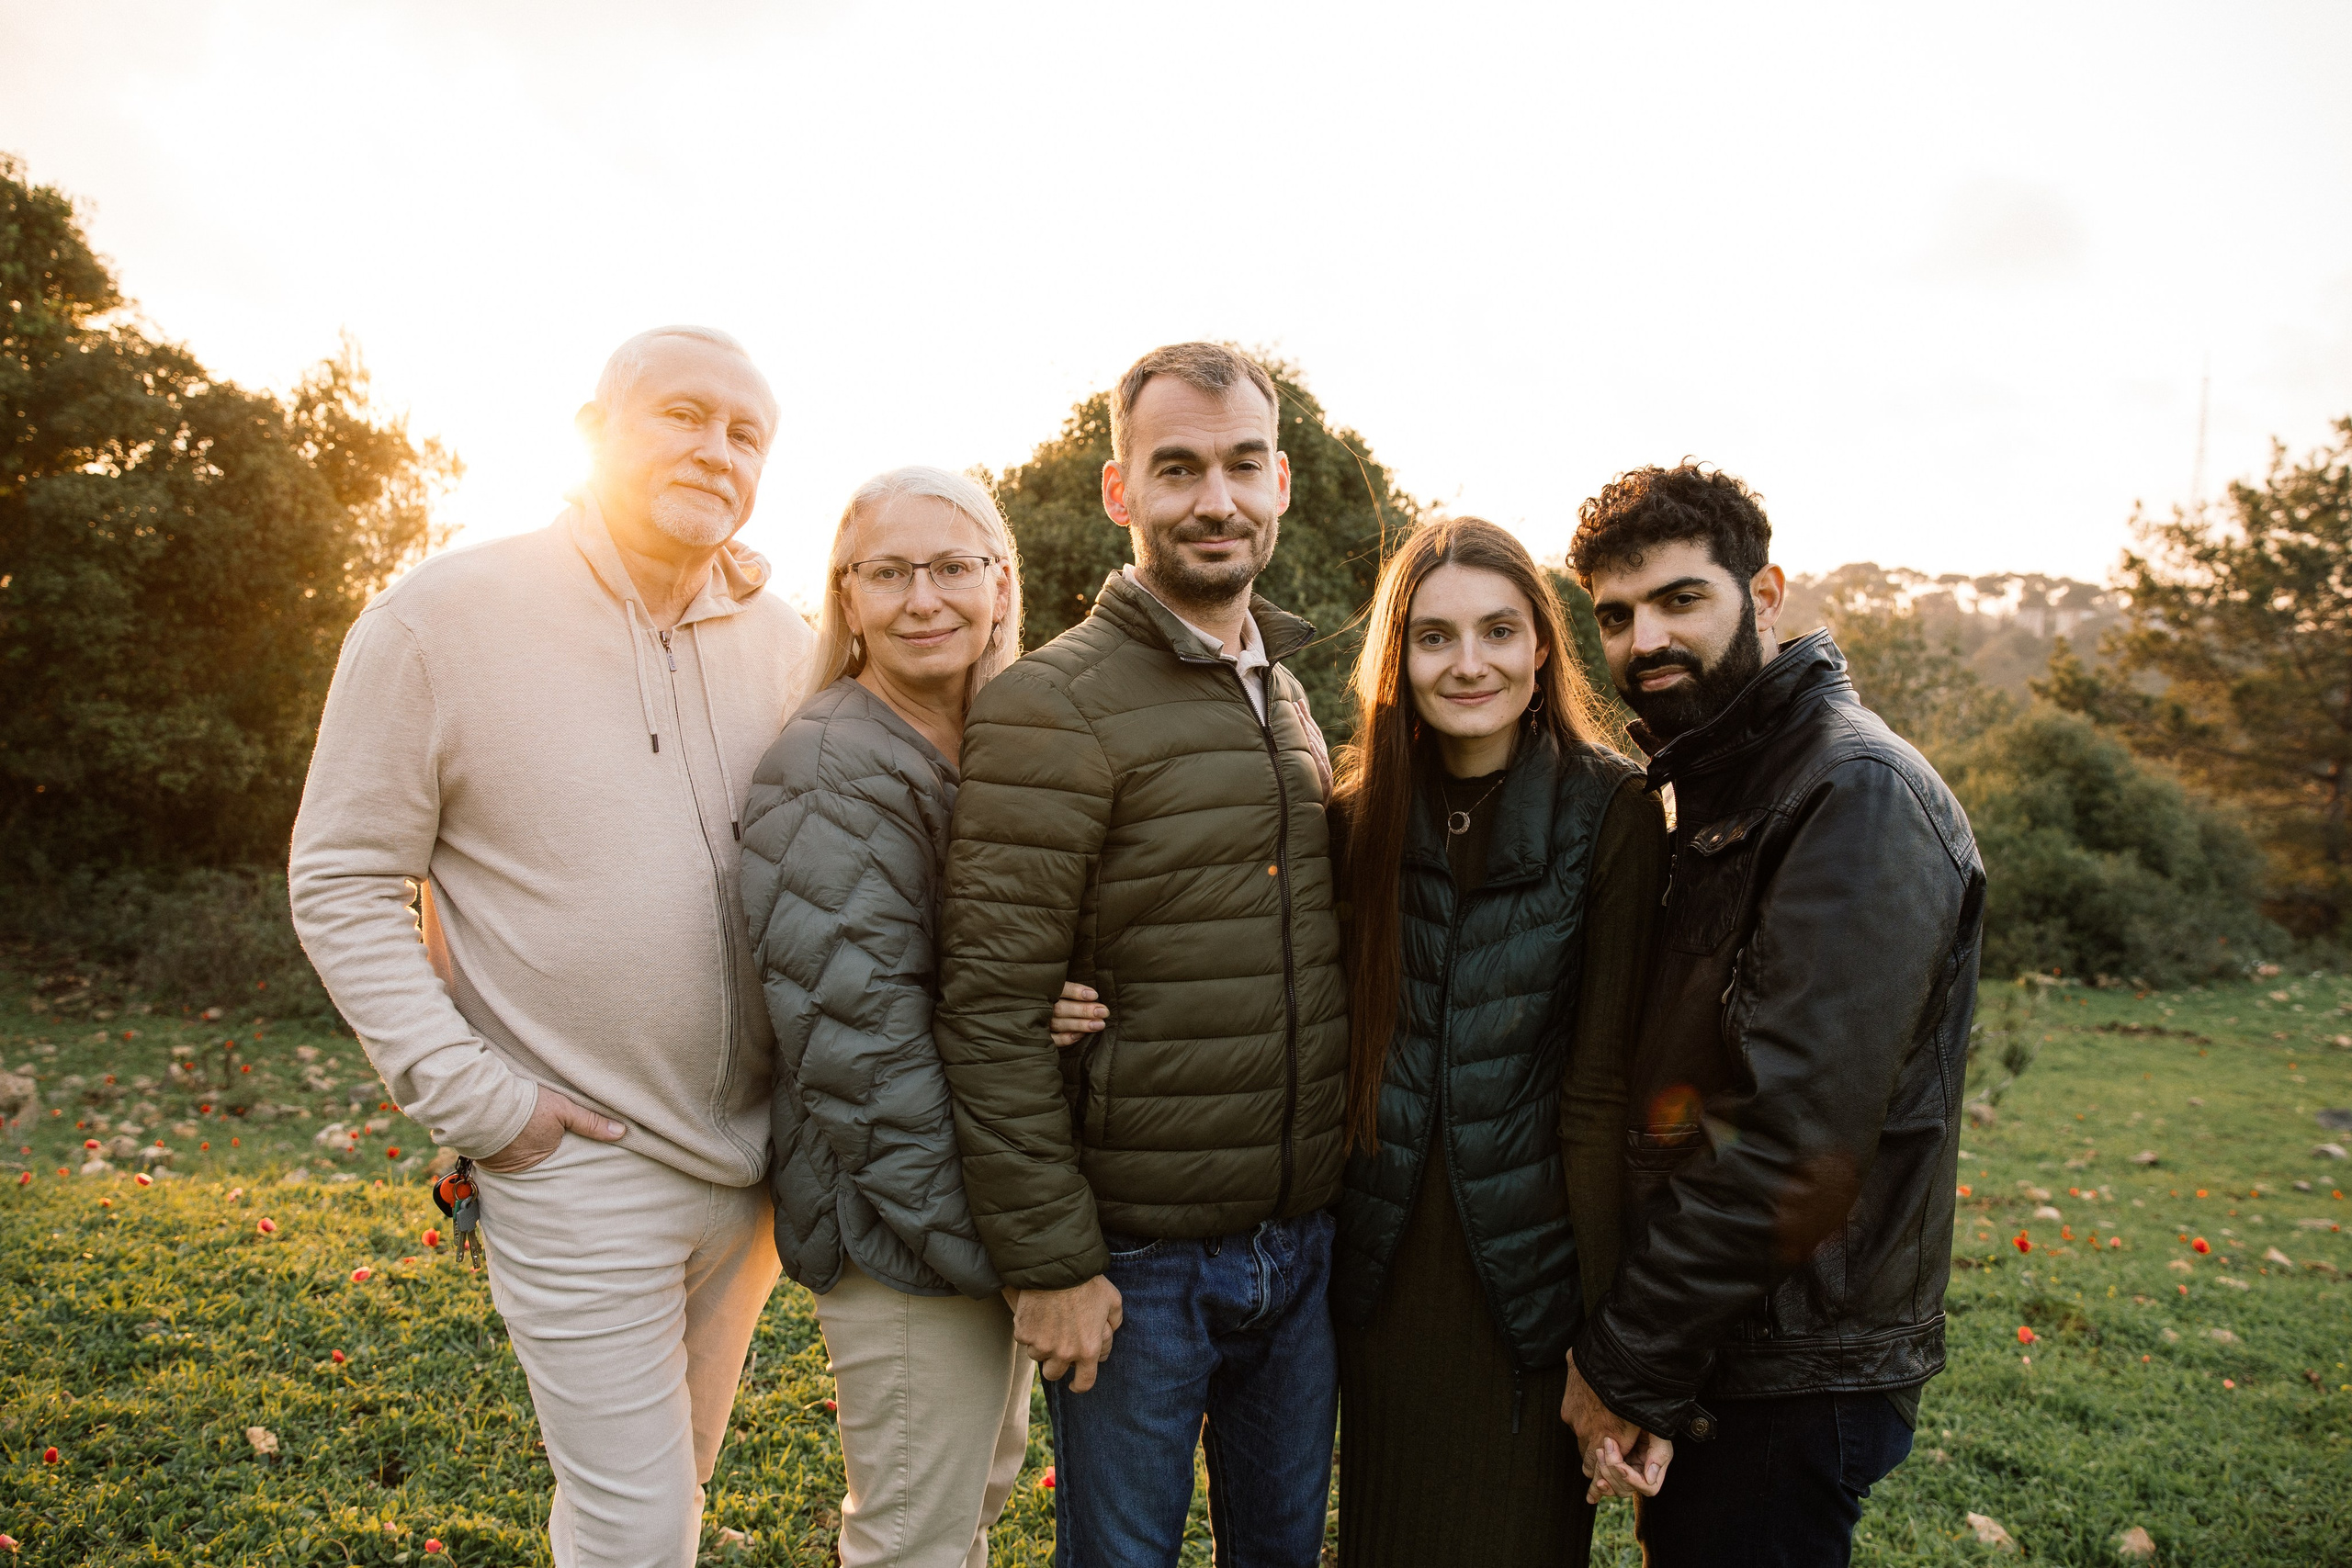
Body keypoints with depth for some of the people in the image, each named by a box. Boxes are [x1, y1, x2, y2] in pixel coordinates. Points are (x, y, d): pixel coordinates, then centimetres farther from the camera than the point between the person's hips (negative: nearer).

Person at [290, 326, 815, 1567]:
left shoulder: (777, 637, 1)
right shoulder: (442, 617, -10)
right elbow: (343, 884, -7)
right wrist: (473, 1098, -13)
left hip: (750, 1165, 5)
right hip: (580, 1167, -4)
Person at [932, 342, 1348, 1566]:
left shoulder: (1290, 696, 9)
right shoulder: (1053, 708, -14)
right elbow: (993, 1009, -18)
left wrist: (1347, 1194, 12)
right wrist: (1049, 1258, -17)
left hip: (1307, 1237, 6)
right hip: (1137, 1257, -6)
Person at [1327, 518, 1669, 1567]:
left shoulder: (1609, 811, -10)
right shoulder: (1364, 812, 1)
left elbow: (1602, 1079, -11)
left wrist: (1603, 1322, -12)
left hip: (1530, 1262, -3)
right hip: (1386, 1260, 3)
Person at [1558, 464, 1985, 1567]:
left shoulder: (1859, 795, -19)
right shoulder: (1712, 788, 10)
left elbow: (1794, 1137, -25)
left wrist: (1628, 1362, -17)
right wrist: (1624, 1342, 5)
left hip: (1797, 1375, -8)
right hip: (1704, 1342, 8)